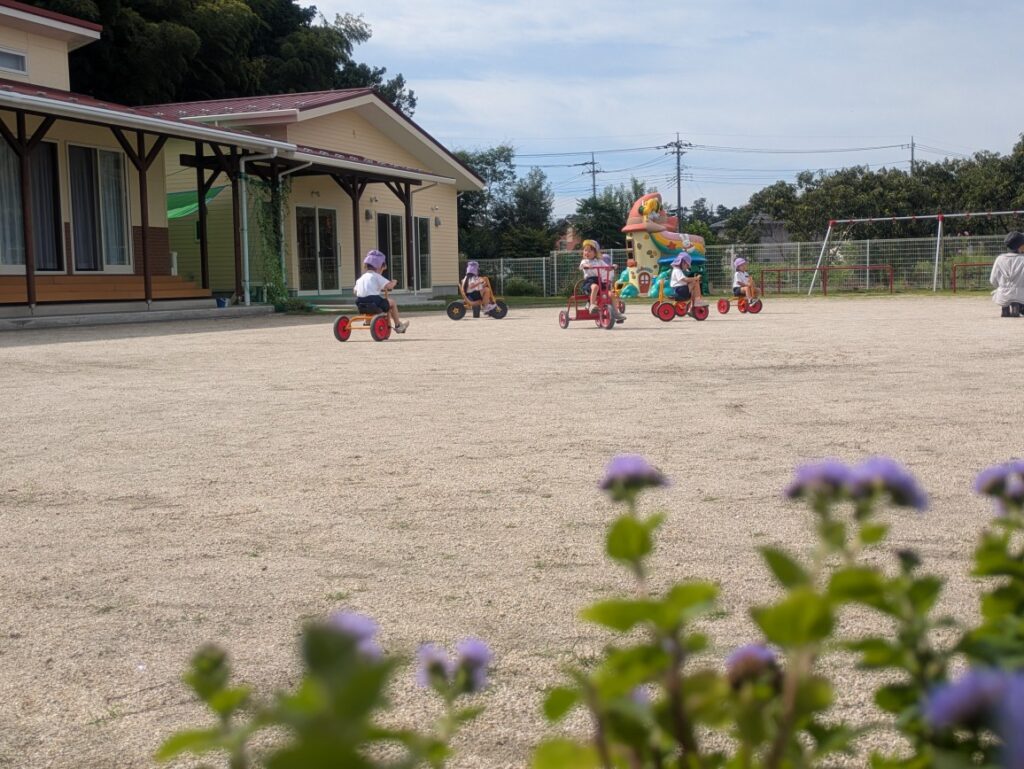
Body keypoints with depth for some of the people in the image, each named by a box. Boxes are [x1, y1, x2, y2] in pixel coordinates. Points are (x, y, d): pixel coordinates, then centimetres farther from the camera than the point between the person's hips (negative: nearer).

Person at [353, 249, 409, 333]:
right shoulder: (377, 276, -2)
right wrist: (394, 282, 10)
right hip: (374, 302, -7)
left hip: (361, 305, 7)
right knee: (392, 302, 14)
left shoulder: (361, 277, 18)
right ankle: (398, 325, 19)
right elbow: (388, 286, -12)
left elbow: (355, 290, 25)